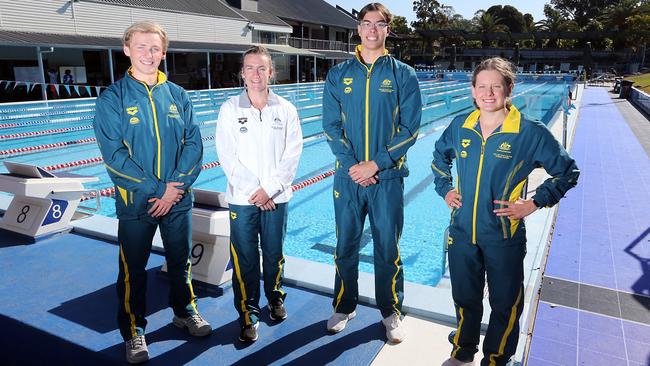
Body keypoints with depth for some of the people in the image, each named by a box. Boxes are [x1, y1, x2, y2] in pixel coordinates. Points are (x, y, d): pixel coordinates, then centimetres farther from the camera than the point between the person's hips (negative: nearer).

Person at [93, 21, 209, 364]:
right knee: (133, 268, 10)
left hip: (178, 198, 3)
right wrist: (158, 189, -16)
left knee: (181, 260, 17)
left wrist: (176, 188, -13)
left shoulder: (177, 95, 3)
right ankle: (134, 330, 30)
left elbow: (194, 143, -1)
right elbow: (114, 155, -12)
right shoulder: (113, 98, -5)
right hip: (135, 202, -2)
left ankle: (185, 311, 39)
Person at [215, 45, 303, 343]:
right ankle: (248, 313, 20)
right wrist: (253, 191, -11)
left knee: (274, 253, 12)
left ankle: (275, 298, 36)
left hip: (277, 197, 1)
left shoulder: (286, 109, 2)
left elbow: (292, 154, -3)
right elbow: (227, 156, -5)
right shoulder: (230, 109, -1)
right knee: (245, 259, 4)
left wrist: (269, 189, -11)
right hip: (242, 198, -1)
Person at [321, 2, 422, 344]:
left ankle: (391, 312, 27)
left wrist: (376, 164, -13)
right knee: (345, 245, 11)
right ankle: (344, 307, 31)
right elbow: (331, 125, 1)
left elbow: (409, 128, -4)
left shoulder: (402, 74, 2)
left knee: (388, 247, 8)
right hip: (348, 176, 2)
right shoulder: (338, 74, 6)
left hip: (387, 177, -1)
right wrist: (351, 165, -12)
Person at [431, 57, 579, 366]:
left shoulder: (531, 133, -13)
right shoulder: (460, 126, -2)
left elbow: (568, 171, -2)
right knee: (464, 298, 22)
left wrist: (535, 203, -10)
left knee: (505, 305, 14)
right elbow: (440, 157, 18)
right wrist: (444, 189, 7)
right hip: (461, 234, 3)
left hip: (504, 239, -3)